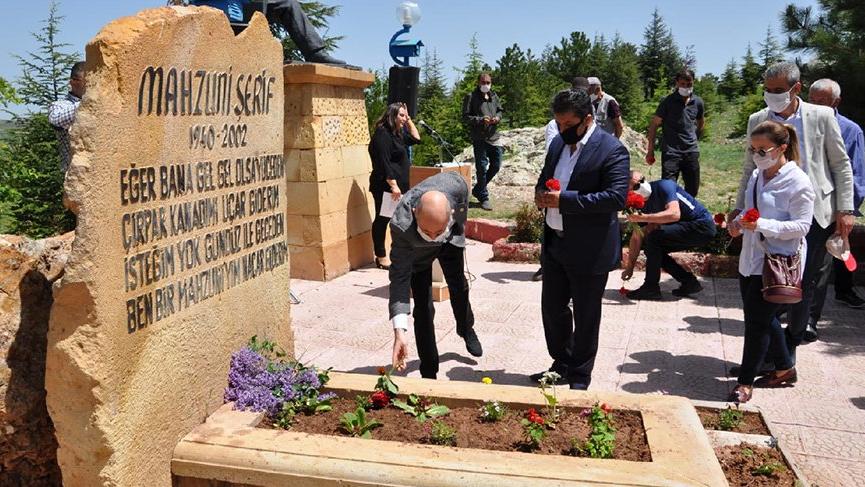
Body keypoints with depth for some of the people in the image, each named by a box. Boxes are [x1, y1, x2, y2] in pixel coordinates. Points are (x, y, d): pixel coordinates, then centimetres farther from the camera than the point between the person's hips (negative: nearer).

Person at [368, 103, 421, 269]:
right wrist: (393, 184, -24)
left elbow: (416, 138, 28)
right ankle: (381, 257, 3)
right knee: (382, 219, -3)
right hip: (385, 187, -10)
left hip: (398, 186, 10)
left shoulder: (398, 134, 16)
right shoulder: (382, 134, -13)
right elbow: (384, 163, -20)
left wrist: (409, 120, 18)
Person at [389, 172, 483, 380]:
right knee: (423, 308, -7)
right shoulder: (401, 226, -45)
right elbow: (399, 278, -40)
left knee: (459, 286, 20)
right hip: (416, 250, -3)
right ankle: (428, 372, 9)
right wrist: (399, 331, -47)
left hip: (451, 238, 3)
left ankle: (466, 328, 51)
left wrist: (460, 228, 5)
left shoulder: (456, 186, -41)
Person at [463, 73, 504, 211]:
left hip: (494, 136, 6)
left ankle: (478, 189, 29)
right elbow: (466, 116, -6)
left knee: (496, 166, 10)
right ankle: (483, 198, 10)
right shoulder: (471, 97, -4)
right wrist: (481, 120, -19)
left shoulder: (494, 96, 13)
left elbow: (500, 110, 23)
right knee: (482, 168, -1)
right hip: (479, 138, -6)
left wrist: (497, 118, 0)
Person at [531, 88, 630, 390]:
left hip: (589, 250, -7)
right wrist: (541, 193, -4)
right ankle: (562, 365, 36)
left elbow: (617, 197, -23)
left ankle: (580, 377, 25)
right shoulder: (558, 143, 9)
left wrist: (565, 200, -26)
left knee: (585, 317, 8)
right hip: (554, 243, 7)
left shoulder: (611, 150, -14)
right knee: (552, 308, 16)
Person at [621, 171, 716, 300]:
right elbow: (637, 237, 7)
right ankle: (689, 282, 11)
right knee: (651, 248, 5)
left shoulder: (663, 186, -19)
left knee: (654, 238, -21)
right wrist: (629, 267, 7)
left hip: (702, 226, -9)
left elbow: (674, 214, -35)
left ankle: (651, 288, -10)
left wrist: (644, 217, -35)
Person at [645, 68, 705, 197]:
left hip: (691, 151, 4)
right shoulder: (667, 101, -6)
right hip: (671, 151, -4)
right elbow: (654, 125, -4)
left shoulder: (698, 102, 5)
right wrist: (651, 151, -6)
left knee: (693, 189, 10)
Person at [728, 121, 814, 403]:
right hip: (751, 260, 8)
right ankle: (785, 368, 37)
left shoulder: (798, 183, -14)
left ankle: (745, 381, 11)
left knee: (757, 321, -3)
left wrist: (762, 225, -28)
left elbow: (801, 226, -17)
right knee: (762, 318, 18)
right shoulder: (757, 176, 9)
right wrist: (739, 222, -2)